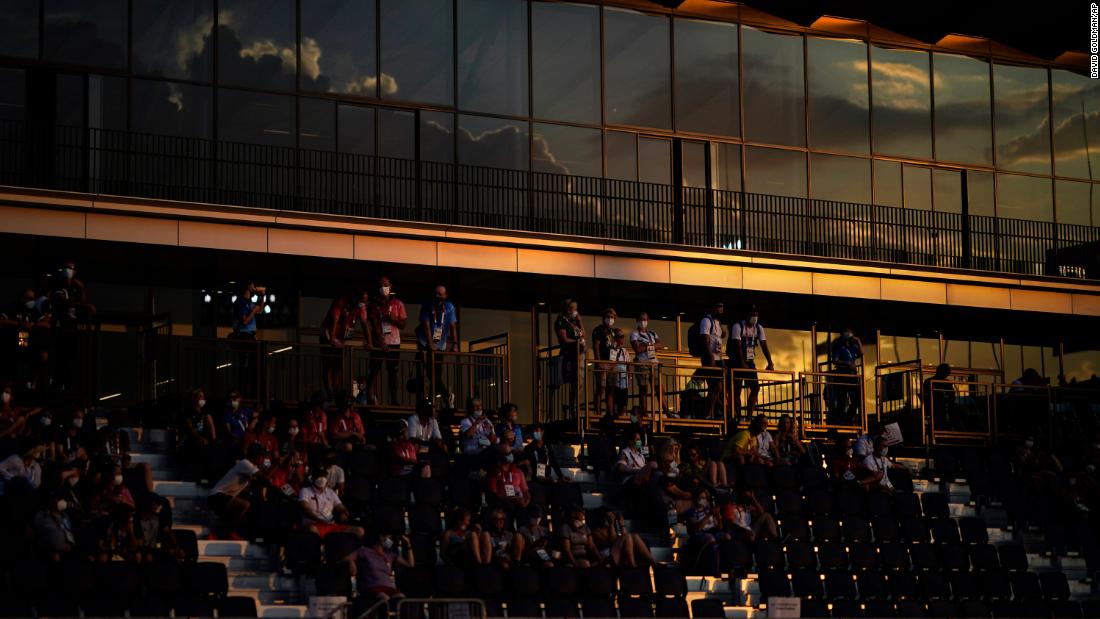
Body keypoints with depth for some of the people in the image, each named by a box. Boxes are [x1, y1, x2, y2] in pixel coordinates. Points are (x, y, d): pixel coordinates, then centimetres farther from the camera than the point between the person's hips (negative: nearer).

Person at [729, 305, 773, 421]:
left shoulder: (759, 328, 3)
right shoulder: (738, 326, -13)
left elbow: (764, 346, -1)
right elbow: (738, 346, -20)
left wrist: (770, 363, -11)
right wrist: (743, 364, -27)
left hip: (750, 361, 5)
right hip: (737, 361, -5)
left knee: (755, 388, -4)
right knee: (737, 390, -5)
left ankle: (749, 415, 0)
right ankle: (737, 417, -1)